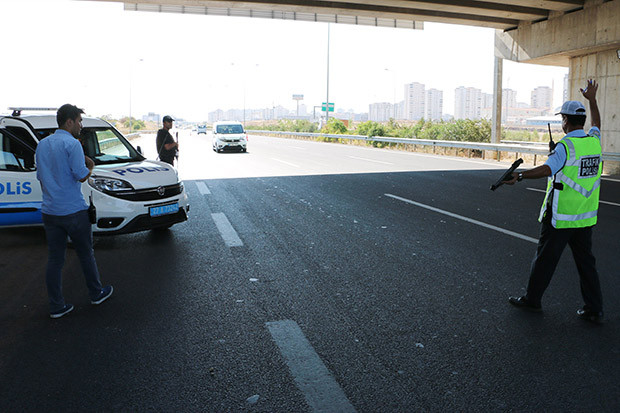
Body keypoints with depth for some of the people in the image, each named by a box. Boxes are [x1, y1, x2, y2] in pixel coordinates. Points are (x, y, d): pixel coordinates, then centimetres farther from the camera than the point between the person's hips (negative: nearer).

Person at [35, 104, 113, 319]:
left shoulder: (42, 144, 11)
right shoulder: (72, 144, -13)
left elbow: (40, 176, 17)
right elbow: (82, 176, -16)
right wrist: (90, 166, 3)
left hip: (49, 211, 7)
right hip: (73, 211, -7)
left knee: (54, 259, 9)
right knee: (86, 254, 10)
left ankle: (56, 306, 14)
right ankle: (96, 293, 25)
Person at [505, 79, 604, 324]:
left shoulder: (566, 145, -16)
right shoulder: (594, 140, 6)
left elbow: (547, 169, -34)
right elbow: (596, 123, 30)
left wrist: (520, 176, -45)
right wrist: (592, 99, 40)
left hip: (561, 216, -7)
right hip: (586, 216, 7)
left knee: (545, 258, 5)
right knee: (586, 260, 13)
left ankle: (532, 299, 17)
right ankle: (594, 310, 17)